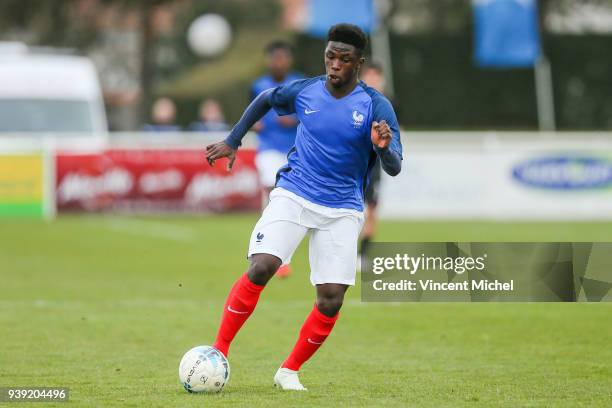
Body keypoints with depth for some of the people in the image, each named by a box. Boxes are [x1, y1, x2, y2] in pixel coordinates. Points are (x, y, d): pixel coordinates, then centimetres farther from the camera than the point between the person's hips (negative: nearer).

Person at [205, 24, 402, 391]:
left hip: (343, 211, 0)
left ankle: (290, 371, 14)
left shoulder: (376, 107, -9)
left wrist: (384, 148, -36)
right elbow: (265, 100, 21)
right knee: (261, 268, -21)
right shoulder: (304, 91, -2)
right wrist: (233, 142, 17)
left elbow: (394, 169, -14)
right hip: (293, 195, 0)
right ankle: (219, 353, -10)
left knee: (331, 301, -7)